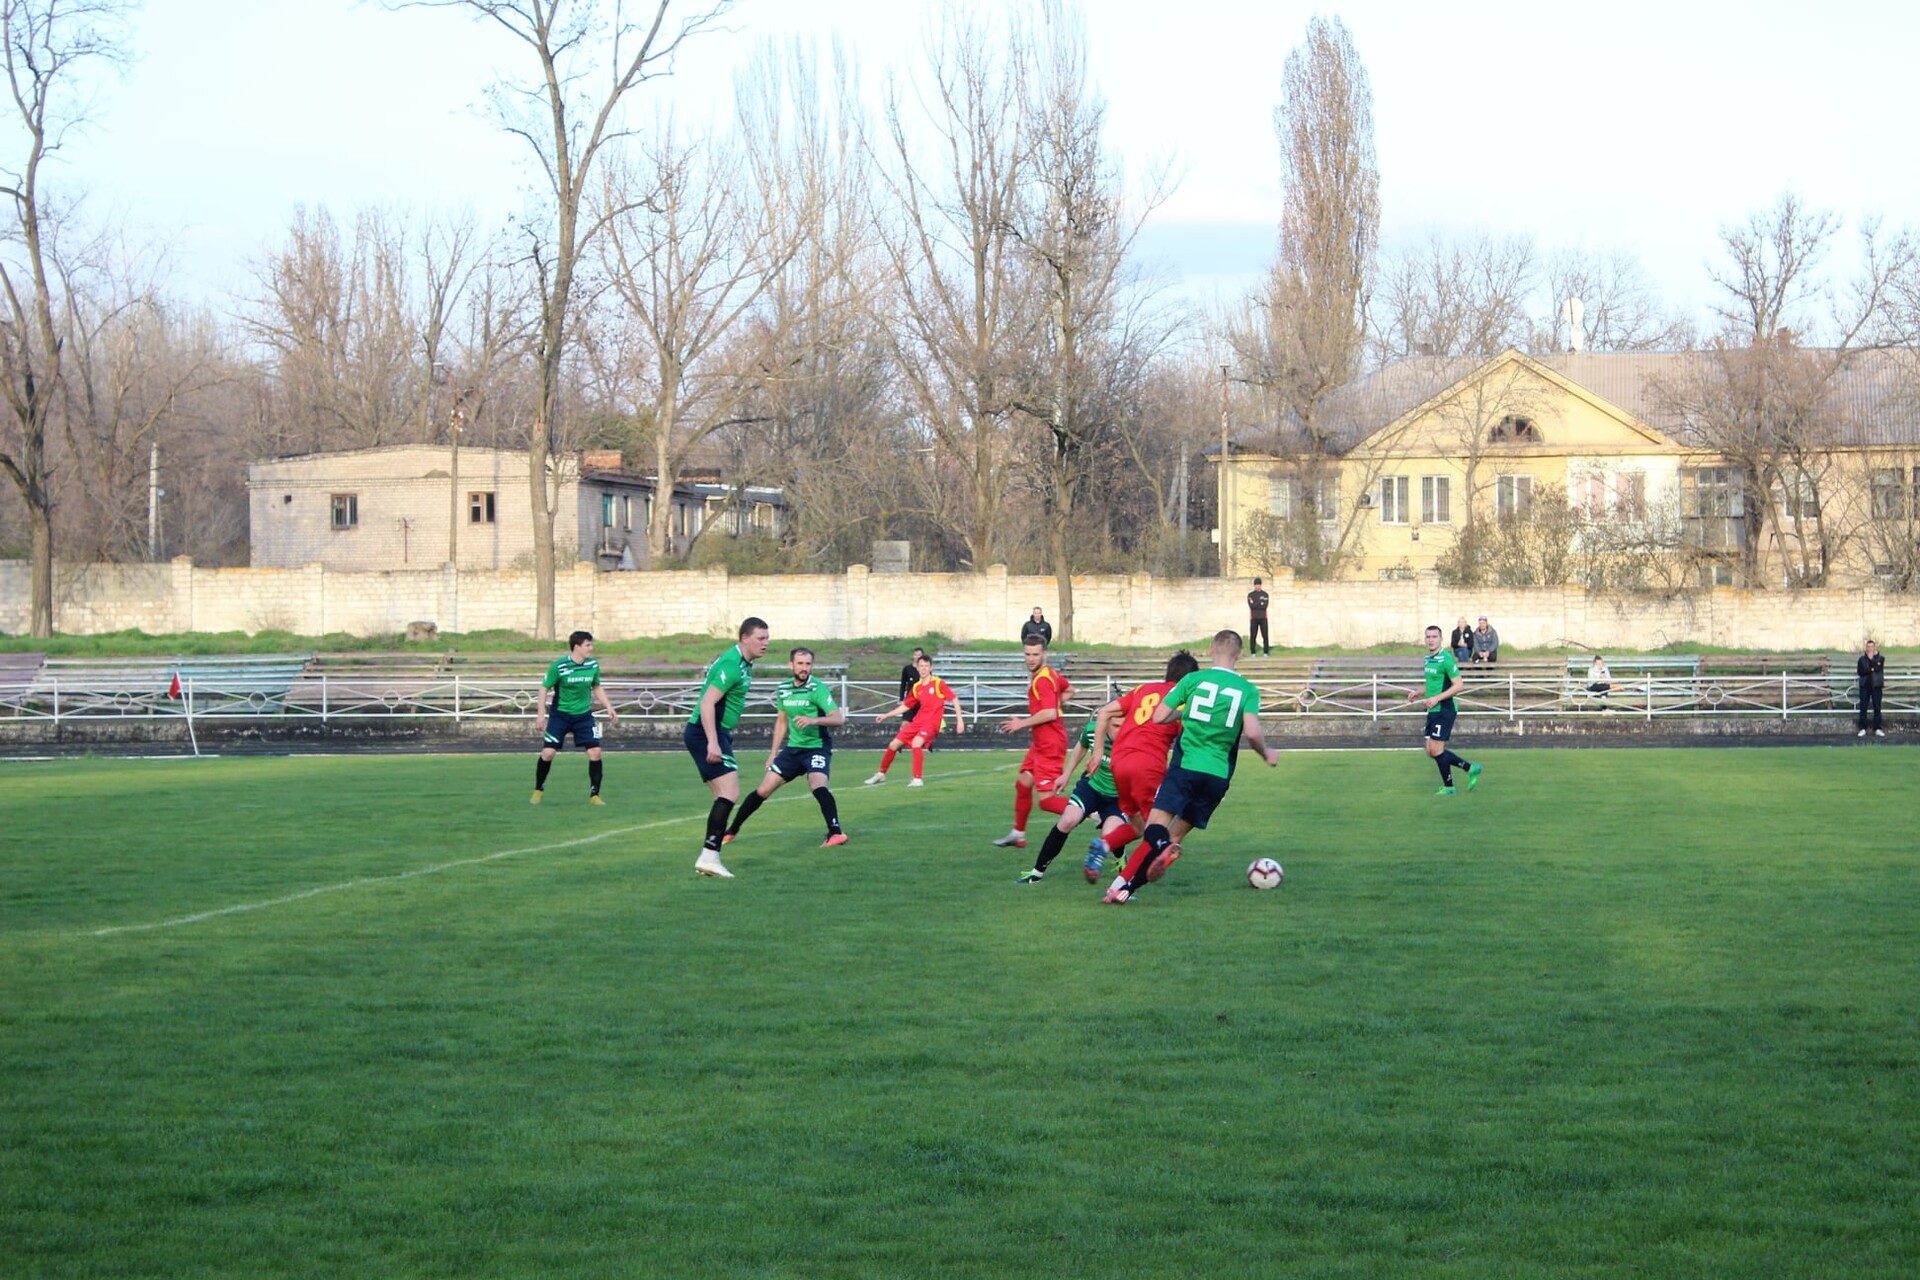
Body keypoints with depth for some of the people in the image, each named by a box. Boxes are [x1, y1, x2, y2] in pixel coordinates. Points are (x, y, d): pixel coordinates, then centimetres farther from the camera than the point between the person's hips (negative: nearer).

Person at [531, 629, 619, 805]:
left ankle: (594, 795, 2)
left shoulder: (593, 665, -3)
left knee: (595, 752, -10)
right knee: (548, 752, -7)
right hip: (560, 715, -3)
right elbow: (545, 689, -7)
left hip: (583, 716, 3)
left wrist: (609, 708, 7)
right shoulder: (559, 666, -16)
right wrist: (542, 715, -11)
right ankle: (538, 790, 16)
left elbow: (597, 688, 13)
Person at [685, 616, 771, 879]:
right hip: (707, 733, -11)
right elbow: (707, 703, -25)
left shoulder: (743, 664, 14)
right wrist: (713, 743, -31)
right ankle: (709, 856, -20)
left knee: (726, 798, 11)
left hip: (716, 734, 11)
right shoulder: (732, 666, -18)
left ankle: (708, 858, 12)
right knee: (729, 794, -17)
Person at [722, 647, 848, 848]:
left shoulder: (817, 688, -15)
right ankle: (731, 830, 19)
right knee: (763, 790, 5)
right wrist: (773, 753, 17)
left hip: (816, 747, -5)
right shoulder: (783, 689, 4)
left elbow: (839, 718, -23)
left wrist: (814, 720, -40)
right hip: (793, 748, 5)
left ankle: (835, 833, -30)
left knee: (817, 785, -32)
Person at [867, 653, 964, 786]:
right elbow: (905, 706, 20)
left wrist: (960, 720, -14)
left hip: (932, 722, -6)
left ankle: (918, 779, -25)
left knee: (916, 743, -32)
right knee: (893, 744, 7)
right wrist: (886, 715, 18)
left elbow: (954, 699, -8)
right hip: (918, 721, 6)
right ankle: (881, 774, 28)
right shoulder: (916, 687, 8)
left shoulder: (938, 683, -9)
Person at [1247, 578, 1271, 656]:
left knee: (1265, 636, -3)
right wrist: (1260, 604, -12)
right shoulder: (1250, 595, 4)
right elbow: (1251, 606, -12)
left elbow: (1265, 606, -10)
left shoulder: (1265, 594, 4)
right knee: (1253, 636, -2)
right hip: (1254, 618, 0)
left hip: (1263, 618, 0)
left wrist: (1255, 604, -13)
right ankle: (1253, 652, 5)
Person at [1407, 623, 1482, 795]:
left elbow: (1459, 685, -18)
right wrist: (1419, 694, 10)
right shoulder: (1428, 659, 13)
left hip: (1445, 710, -9)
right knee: (1431, 751, 8)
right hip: (1433, 711, 9)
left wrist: (1437, 698, -23)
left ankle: (1448, 787, 8)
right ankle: (1470, 768, 19)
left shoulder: (1445, 659, -14)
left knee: (1436, 749, -7)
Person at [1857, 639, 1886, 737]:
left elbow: (1878, 668, -12)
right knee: (1863, 708, -2)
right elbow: (1859, 671, -4)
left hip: (1876, 686, -1)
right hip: (1865, 686, 1)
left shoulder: (1880, 658, 5)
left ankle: (1877, 729, 2)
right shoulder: (1862, 659, 9)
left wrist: (1871, 659, -7)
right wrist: (1871, 669, -12)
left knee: (1877, 708, -2)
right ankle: (1863, 729, 2)